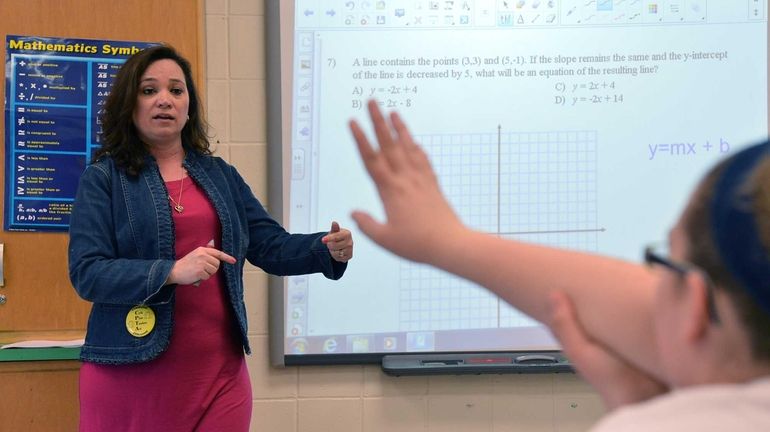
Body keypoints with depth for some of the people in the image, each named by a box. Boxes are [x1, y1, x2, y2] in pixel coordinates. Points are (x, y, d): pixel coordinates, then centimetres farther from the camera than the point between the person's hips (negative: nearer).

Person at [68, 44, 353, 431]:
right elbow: (86, 272, -11)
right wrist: (172, 271, -25)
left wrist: (329, 249, -11)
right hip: (131, 372, -4)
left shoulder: (220, 175, 12)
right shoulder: (103, 179, -1)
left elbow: (271, 246, 9)